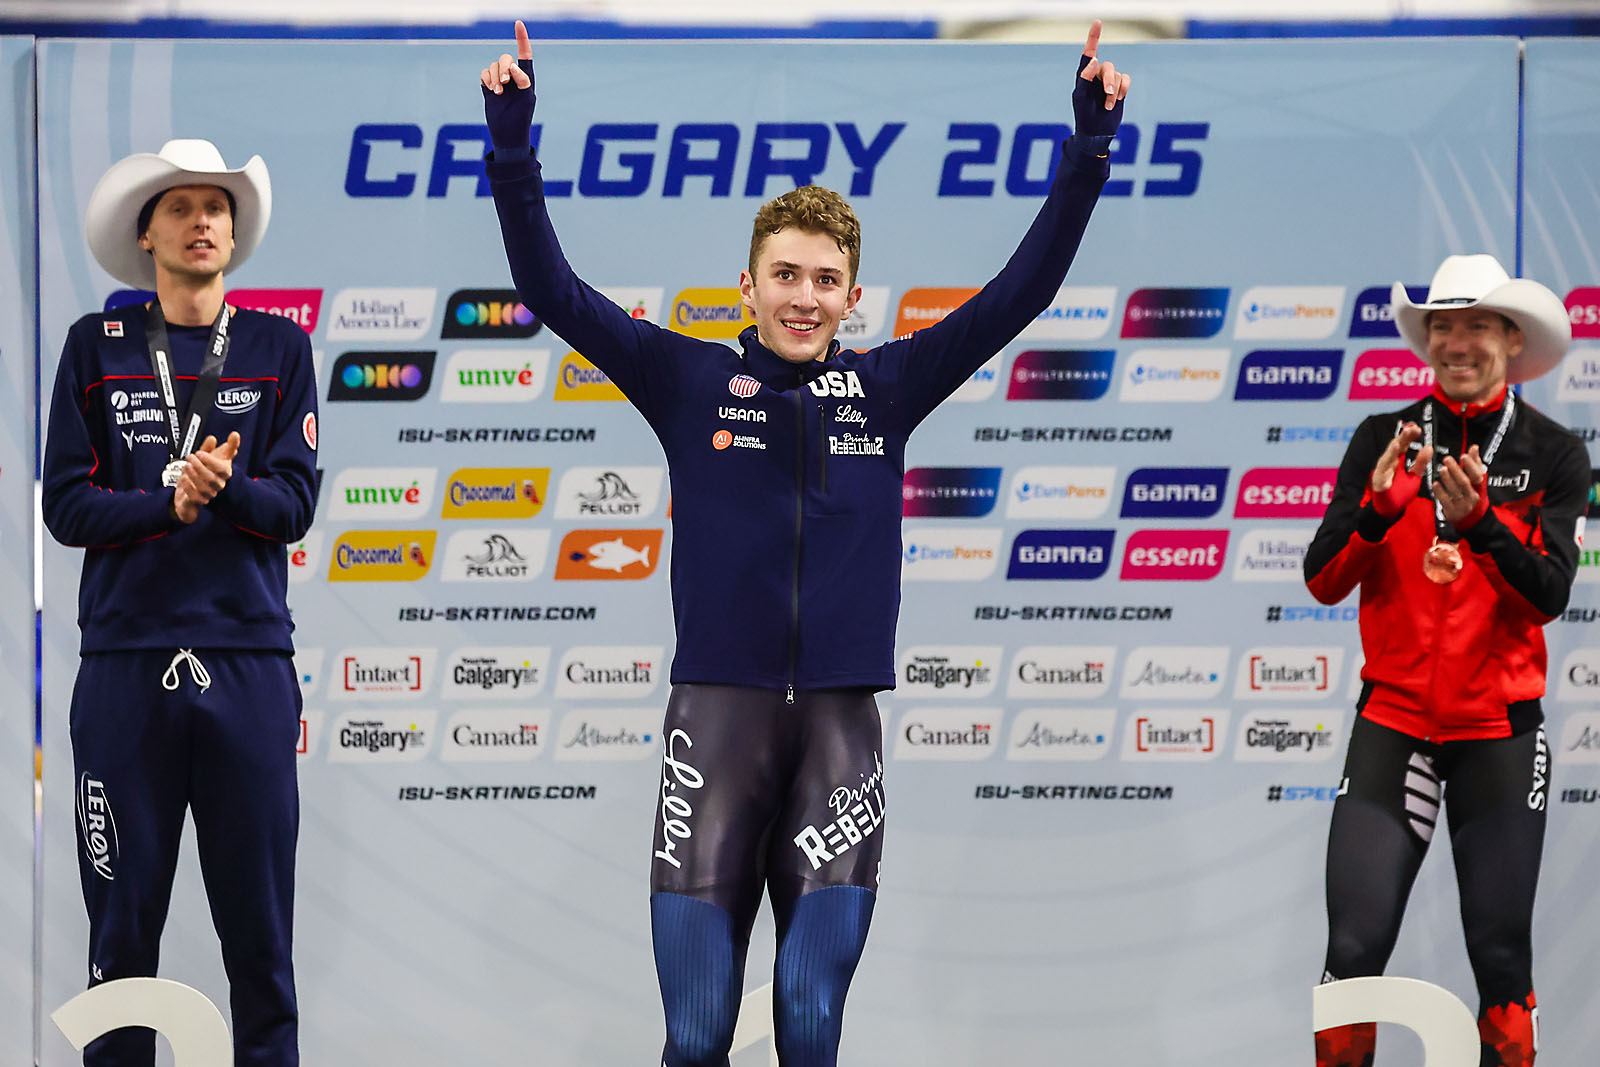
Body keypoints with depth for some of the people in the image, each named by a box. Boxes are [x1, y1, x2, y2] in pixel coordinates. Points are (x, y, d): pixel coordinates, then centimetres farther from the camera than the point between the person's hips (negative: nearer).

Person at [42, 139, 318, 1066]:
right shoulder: (97, 347, 9)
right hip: (125, 662, 0)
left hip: (248, 662, 0)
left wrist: (230, 486, -19)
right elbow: (65, 503, 1)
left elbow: (296, 501, 1)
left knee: (260, 916, 0)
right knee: (122, 917, 1)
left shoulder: (279, 348, 10)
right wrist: (171, 503, -14)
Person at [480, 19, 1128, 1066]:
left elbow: (1021, 292, 7)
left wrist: (1089, 149, 1)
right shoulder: (691, 380, 5)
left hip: (841, 719, 1)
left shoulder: (887, 387, 8)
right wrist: (513, 144, -10)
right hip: (718, 711, -1)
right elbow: (552, 290, 0)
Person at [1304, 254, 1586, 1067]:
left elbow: (1550, 593, -9)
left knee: (1502, 959, 0)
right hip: (1393, 721, 0)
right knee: (1354, 951, -7)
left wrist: (1478, 520, -24)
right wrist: (1379, 507, -19)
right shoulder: (1384, 439, 4)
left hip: (1500, 730, 0)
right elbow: (1322, 581, -2)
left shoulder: (1554, 456, 2)